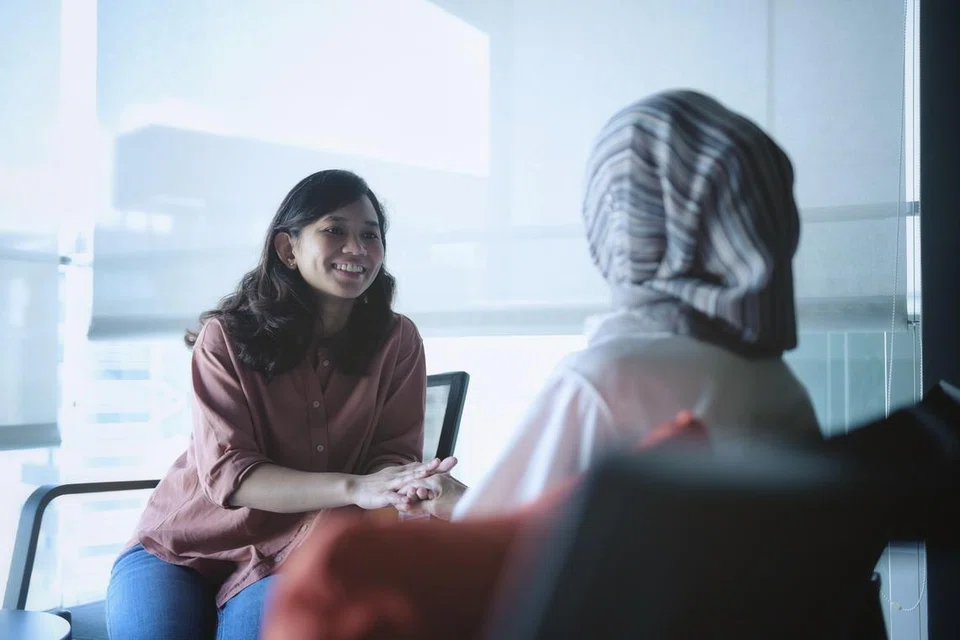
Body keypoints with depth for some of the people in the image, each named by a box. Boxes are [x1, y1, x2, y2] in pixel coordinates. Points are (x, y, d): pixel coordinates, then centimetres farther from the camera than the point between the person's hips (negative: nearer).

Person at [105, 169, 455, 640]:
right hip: (184, 547, 0)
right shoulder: (226, 337, -11)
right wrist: (354, 488, -33)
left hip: (294, 553, 0)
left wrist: (407, 485, -32)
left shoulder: (397, 341, -5)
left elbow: (393, 454, -6)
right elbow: (227, 472, -19)